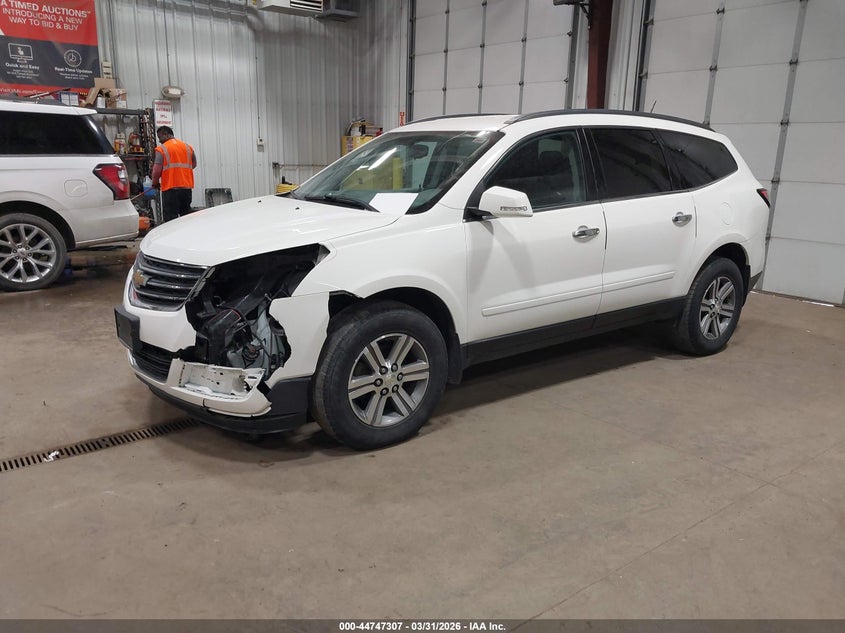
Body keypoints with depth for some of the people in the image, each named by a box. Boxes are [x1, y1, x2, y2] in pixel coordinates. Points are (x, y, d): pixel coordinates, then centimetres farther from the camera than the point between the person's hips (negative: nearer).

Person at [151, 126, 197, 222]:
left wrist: (155, 183, 4)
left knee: (170, 218, -2)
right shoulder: (188, 147, 10)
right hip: (187, 187, 5)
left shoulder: (162, 149, -6)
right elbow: (194, 165, 20)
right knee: (186, 217, 14)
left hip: (170, 188, -5)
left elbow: (157, 170, -11)